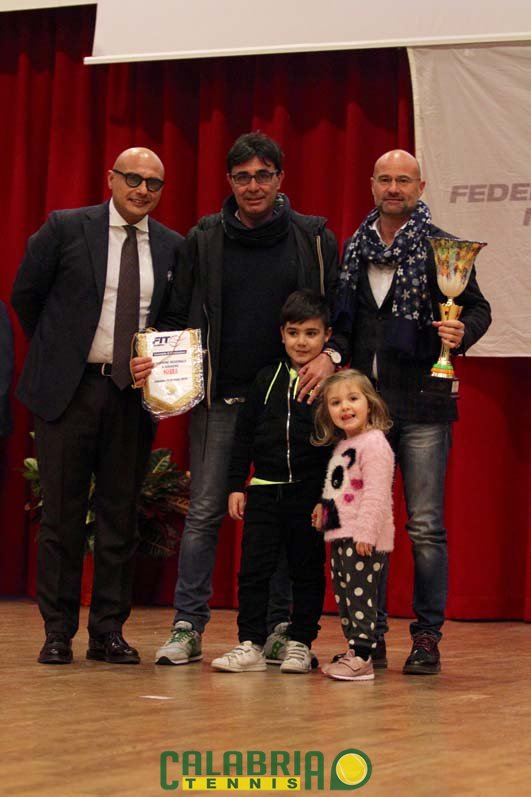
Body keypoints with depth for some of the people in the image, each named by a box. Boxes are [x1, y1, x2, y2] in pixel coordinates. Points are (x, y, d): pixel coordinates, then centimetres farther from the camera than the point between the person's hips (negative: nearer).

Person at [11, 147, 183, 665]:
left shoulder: (171, 247, 7)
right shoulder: (66, 228, -2)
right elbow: (25, 293, 6)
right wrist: (57, 350, 9)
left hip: (133, 393, 3)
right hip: (68, 389, -3)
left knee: (121, 516, 6)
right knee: (62, 515, 3)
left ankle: (108, 632, 14)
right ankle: (57, 632, 11)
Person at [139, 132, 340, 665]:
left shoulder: (313, 238, 4)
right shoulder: (204, 239, 6)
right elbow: (181, 313, 10)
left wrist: (330, 355, -13)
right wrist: (156, 360, -7)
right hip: (219, 397, 0)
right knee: (204, 512, -1)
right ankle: (187, 627, 5)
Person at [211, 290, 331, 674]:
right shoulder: (267, 380, 6)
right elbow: (244, 435, 10)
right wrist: (237, 485, 6)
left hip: (311, 494, -2)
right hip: (265, 490, 2)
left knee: (307, 570, 7)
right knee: (254, 569, 1)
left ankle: (301, 643, 16)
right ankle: (251, 645, 6)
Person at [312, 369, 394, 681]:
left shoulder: (373, 443, -13)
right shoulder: (342, 445, 18)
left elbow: (375, 493, -21)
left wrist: (365, 532, -25)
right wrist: (324, 507, 13)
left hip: (363, 539, -10)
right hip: (340, 536, 10)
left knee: (359, 596, -9)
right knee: (344, 597, 14)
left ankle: (362, 658, -8)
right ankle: (353, 651, 21)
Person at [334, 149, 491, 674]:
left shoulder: (441, 248, 1)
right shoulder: (354, 250, 13)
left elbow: (478, 306, 2)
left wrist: (463, 332, -17)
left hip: (422, 406, -4)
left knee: (426, 526, -2)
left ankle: (427, 636, 5)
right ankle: (370, 636, 13)